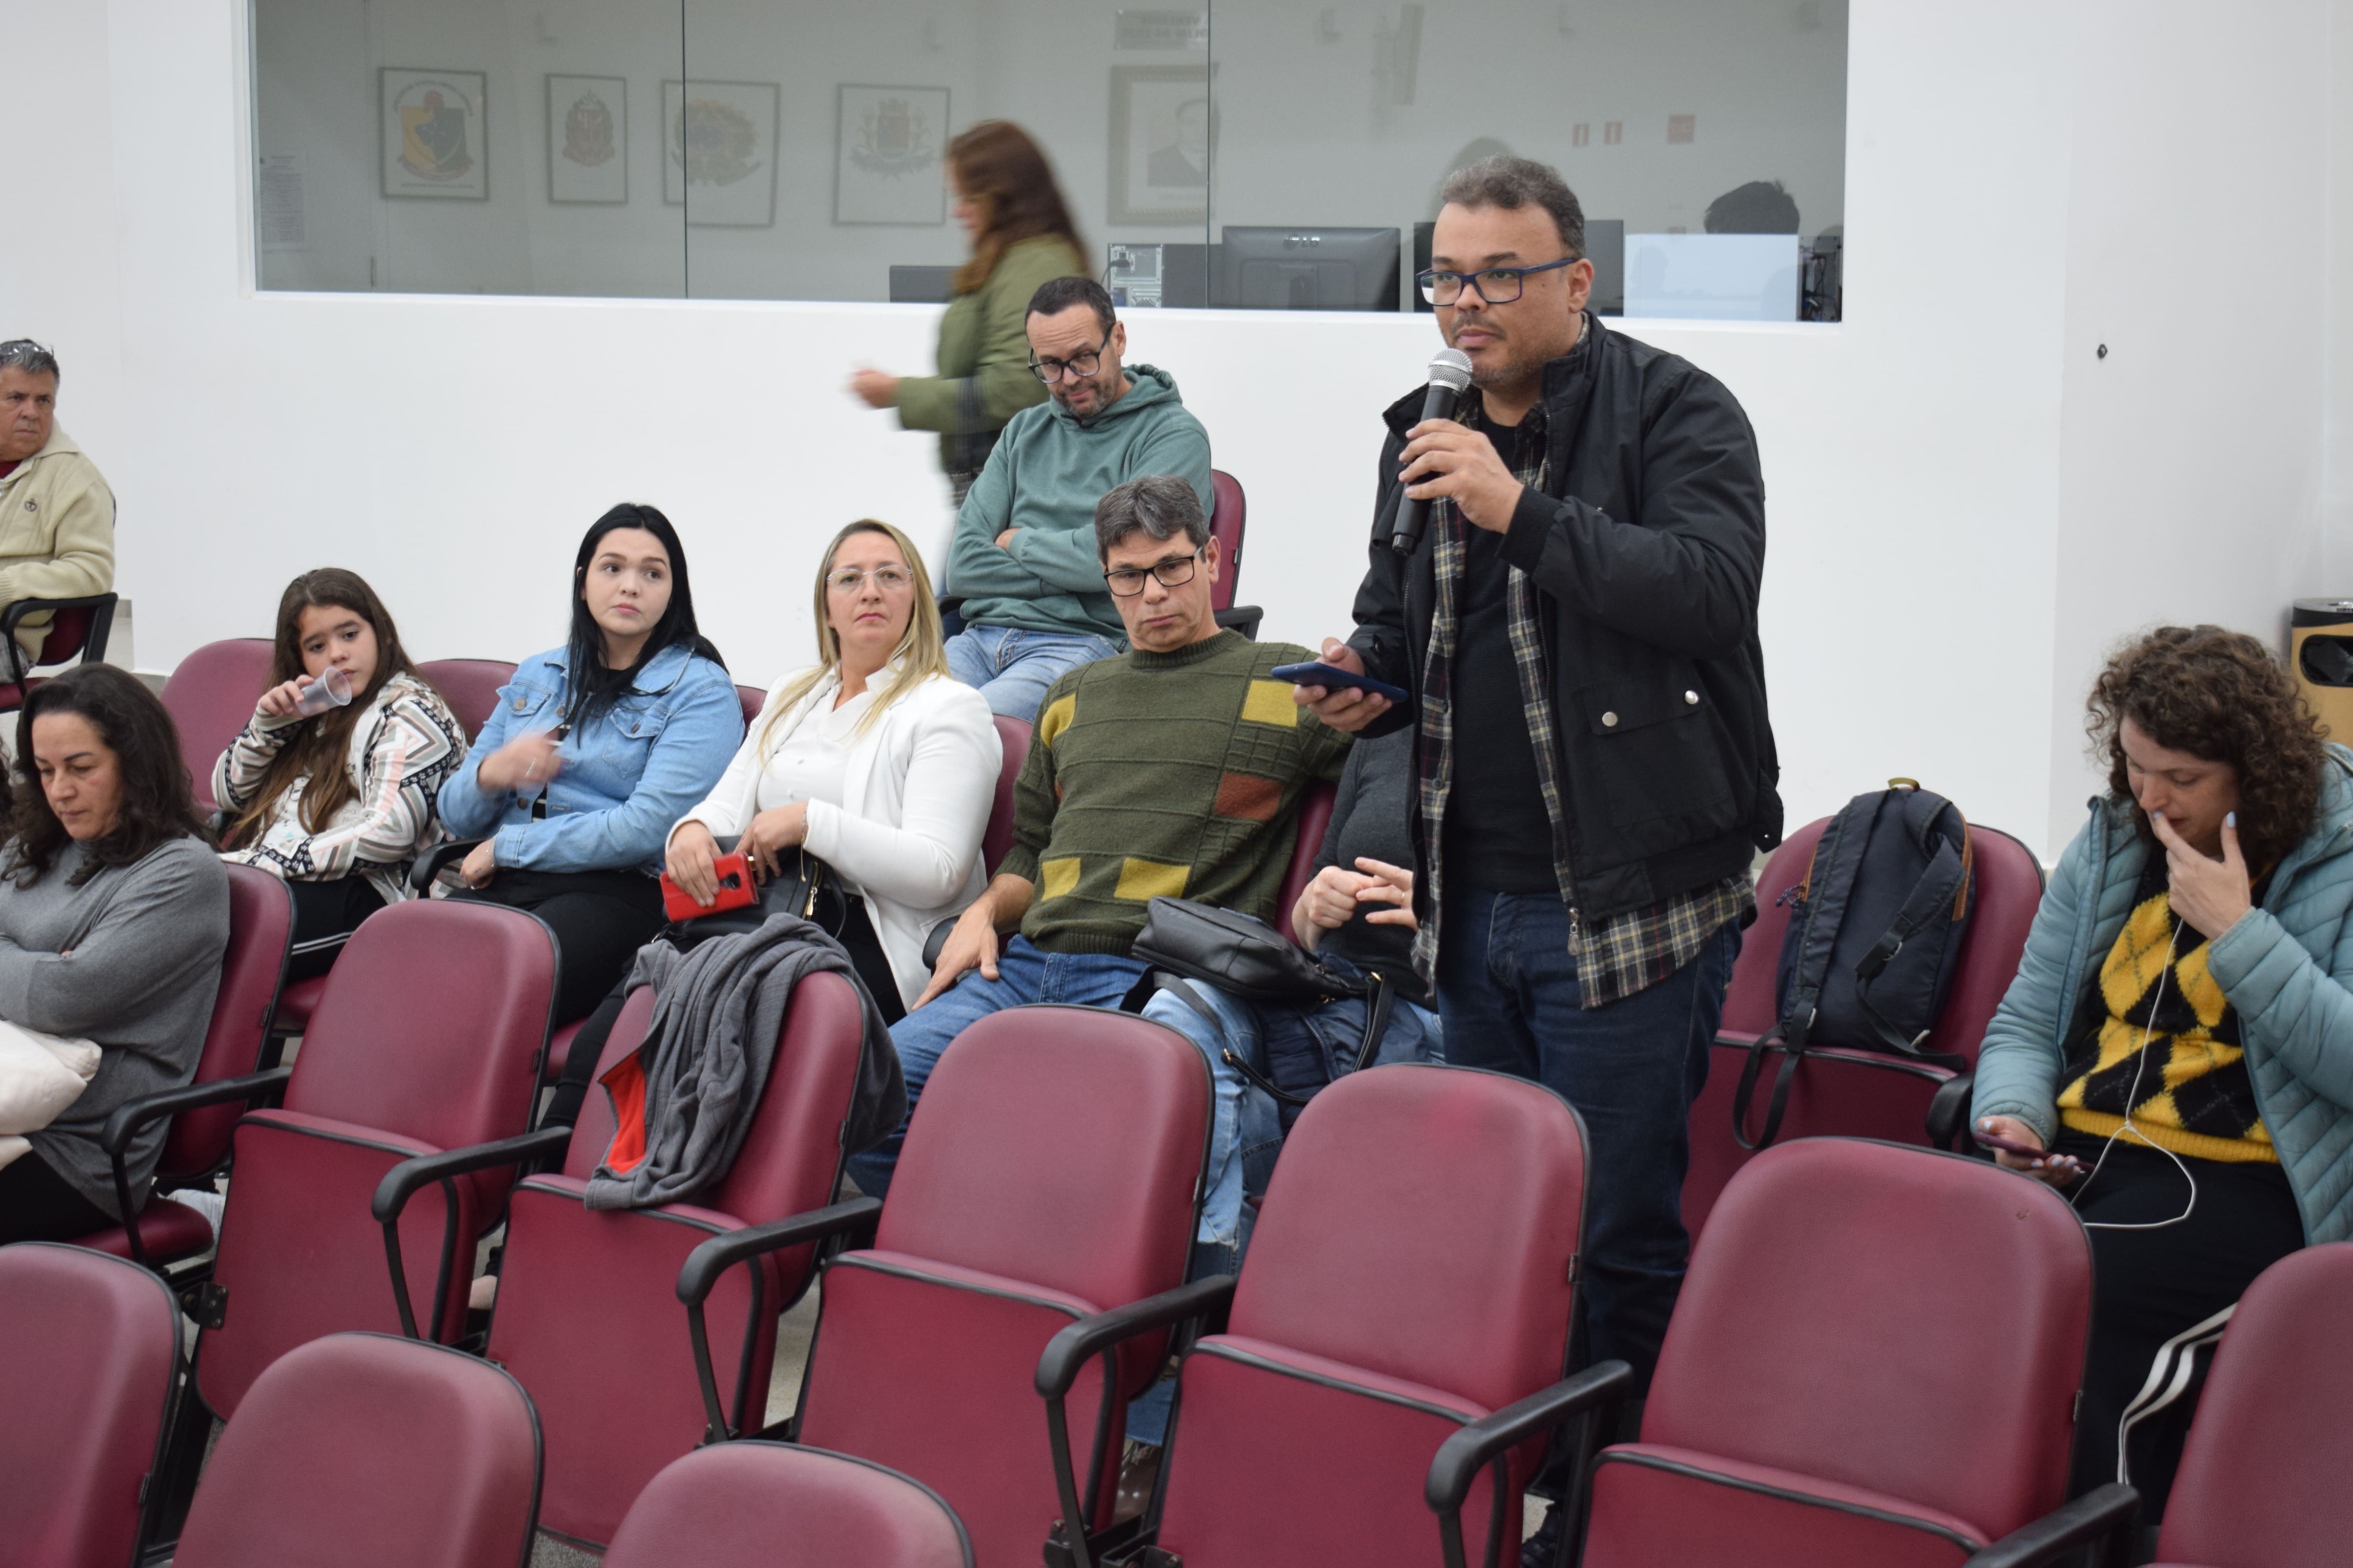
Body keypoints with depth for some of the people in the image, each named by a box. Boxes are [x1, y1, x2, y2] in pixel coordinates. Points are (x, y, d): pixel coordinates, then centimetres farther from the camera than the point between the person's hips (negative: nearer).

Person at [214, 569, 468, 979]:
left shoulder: (410, 713, 1)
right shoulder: (309, 713, 26)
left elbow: (388, 834, -13)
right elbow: (229, 795, 28)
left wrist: (267, 862, -16)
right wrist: (267, 723, 9)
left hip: (358, 893, -7)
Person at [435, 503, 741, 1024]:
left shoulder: (700, 690, 3)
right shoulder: (536, 677, 21)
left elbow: (648, 828, -10)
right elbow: (457, 814, 21)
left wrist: (508, 846, -5)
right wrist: (489, 775, -3)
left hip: (617, 894, -5)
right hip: (501, 886, 5)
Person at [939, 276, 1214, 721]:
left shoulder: (1175, 435, 3)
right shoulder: (1025, 431, 22)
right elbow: (963, 566, 11)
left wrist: (1019, 542, 5)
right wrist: (1072, 576, -4)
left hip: (1087, 642, -5)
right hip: (982, 636, 5)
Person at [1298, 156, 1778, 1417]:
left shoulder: (1676, 413, -7)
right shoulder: (1424, 434, 14)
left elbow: (1712, 588, -24)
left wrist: (1524, 511, -25)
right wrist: (1367, 679, 5)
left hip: (1629, 899, -7)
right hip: (1471, 897, 7)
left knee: (1618, 1229, -2)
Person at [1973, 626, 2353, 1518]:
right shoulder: (2111, 845, 15)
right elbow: (2025, 1023, 19)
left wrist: (2237, 932, -15)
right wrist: (2013, 1116, -2)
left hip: (2241, 1181, -5)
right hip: (2077, 1158, 5)